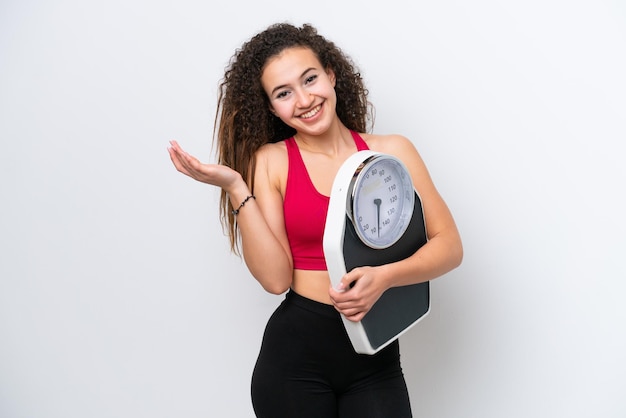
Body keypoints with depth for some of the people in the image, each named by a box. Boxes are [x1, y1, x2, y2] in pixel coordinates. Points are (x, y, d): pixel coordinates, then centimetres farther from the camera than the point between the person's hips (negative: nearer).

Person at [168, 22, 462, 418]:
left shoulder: (391, 151, 1)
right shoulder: (269, 162, -2)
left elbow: (449, 245, -1)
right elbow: (276, 278, -10)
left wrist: (384, 277, -17)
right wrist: (236, 189, -16)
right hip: (295, 354, -1)